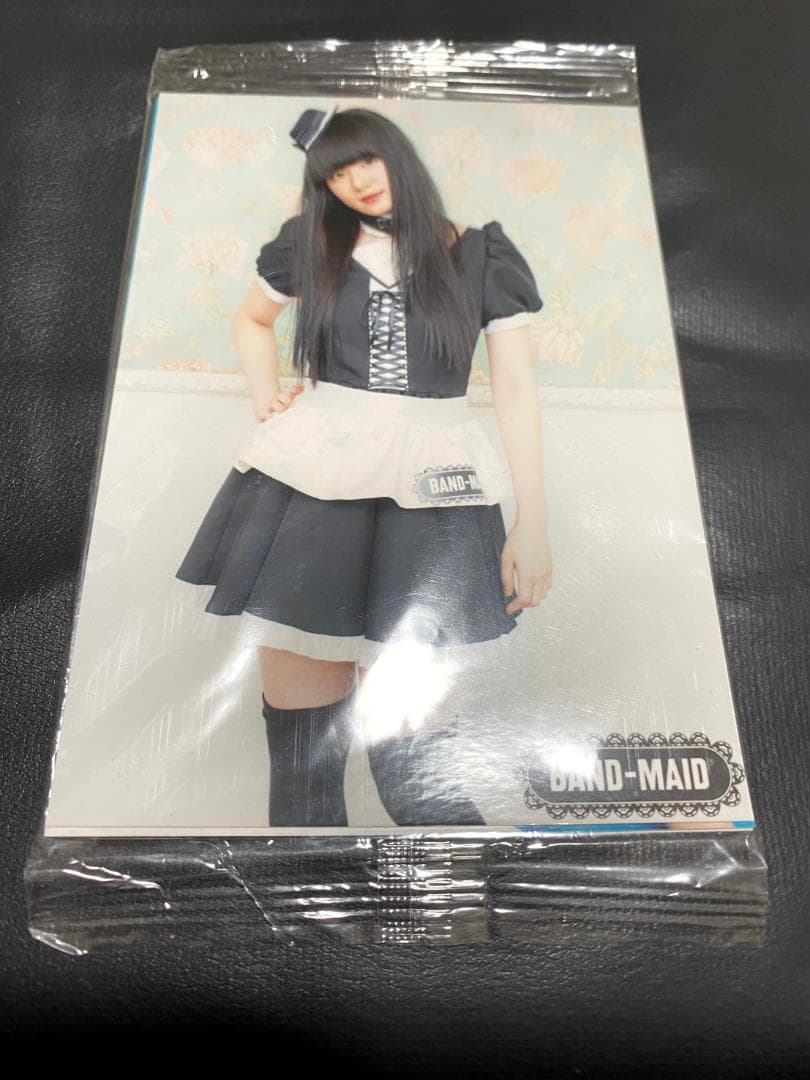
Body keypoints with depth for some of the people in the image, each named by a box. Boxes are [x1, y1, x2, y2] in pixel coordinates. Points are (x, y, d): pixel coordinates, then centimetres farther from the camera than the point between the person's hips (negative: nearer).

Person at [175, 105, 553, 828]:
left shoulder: (480, 256, 8)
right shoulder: (311, 248, 14)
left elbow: (516, 389, 4)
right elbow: (252, 319, 32)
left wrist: (534, 523, -2)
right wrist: (266, 398, 12)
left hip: (427, 491, -1)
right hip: (308, 482, 2)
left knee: (410, 745, -4)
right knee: (300, 732, 2)